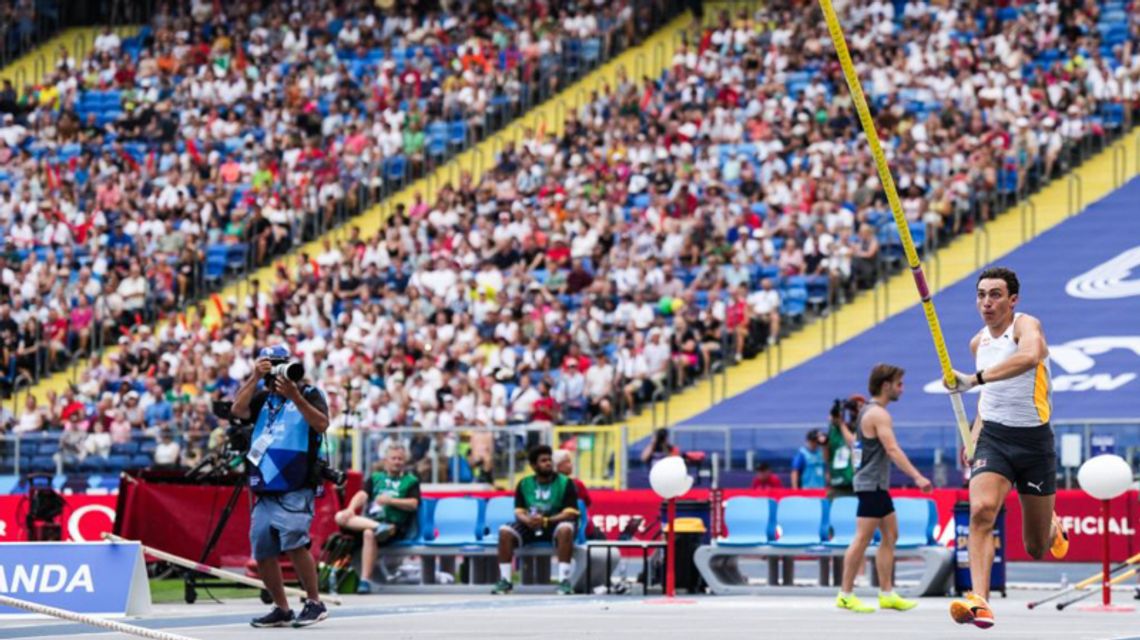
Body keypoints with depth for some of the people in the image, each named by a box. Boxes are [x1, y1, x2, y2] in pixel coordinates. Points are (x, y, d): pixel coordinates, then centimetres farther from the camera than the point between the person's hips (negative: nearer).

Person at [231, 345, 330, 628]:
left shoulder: (308, 394, 4)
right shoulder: (263, 398, 16)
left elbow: (321, 424, -14)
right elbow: (237, 410, -1)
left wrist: (295, 396, -24)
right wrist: (255, 378, -9)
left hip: (296, 489, -6)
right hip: (265, 491, 6)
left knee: (294, 541, -22)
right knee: (262, 551, 4)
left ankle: (315, 603, -13)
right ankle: (282, 609, 17)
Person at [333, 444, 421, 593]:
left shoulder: (411, 481, 15)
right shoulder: (376, 478, 23)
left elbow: (413, 504, -1)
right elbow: (362, 495, 5)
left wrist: (390, 500, -14)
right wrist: (351, 509, -15)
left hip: (395, 527, -4)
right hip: (369, 519, 4)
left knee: (369, 534, -37)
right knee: (341, 517, -23)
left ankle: (365, 580, -41)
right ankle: (378, 527, -44)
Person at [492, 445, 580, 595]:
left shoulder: (565, 483, -4)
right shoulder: (524, 484, 5)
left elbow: (570, 514, -12)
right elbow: (519, 512, 1)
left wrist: (546, 520, -27)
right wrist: (528, 520, -24)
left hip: (555, 523, -3)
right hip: (530, 526, 3)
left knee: (566, 529, -38)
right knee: (505, 531, -24)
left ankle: (564, 580, -36)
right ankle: (505, 580, -17)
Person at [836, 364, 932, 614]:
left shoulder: (868, 411, 16)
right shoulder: (878, 414, -15)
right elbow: (892, 449, -24)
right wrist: (917, 477, -28)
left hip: (877, 485, 11)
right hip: (871, 484, -11)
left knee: (890, 535, 10)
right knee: (863, 539, -8)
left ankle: (887, 593, 11)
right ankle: (846, 595, -5)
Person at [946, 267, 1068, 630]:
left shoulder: (1026, 325, -12)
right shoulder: (978, 343, 9)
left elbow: (1030, 356, -38)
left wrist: (975, 379, -43)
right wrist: (973, 437, 12)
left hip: (1034, 440, -4)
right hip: (993, 437, 4)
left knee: (1036, 549, 6)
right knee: (981, 509, -27)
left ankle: (1053, 527, 45)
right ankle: (979, 602, -35)